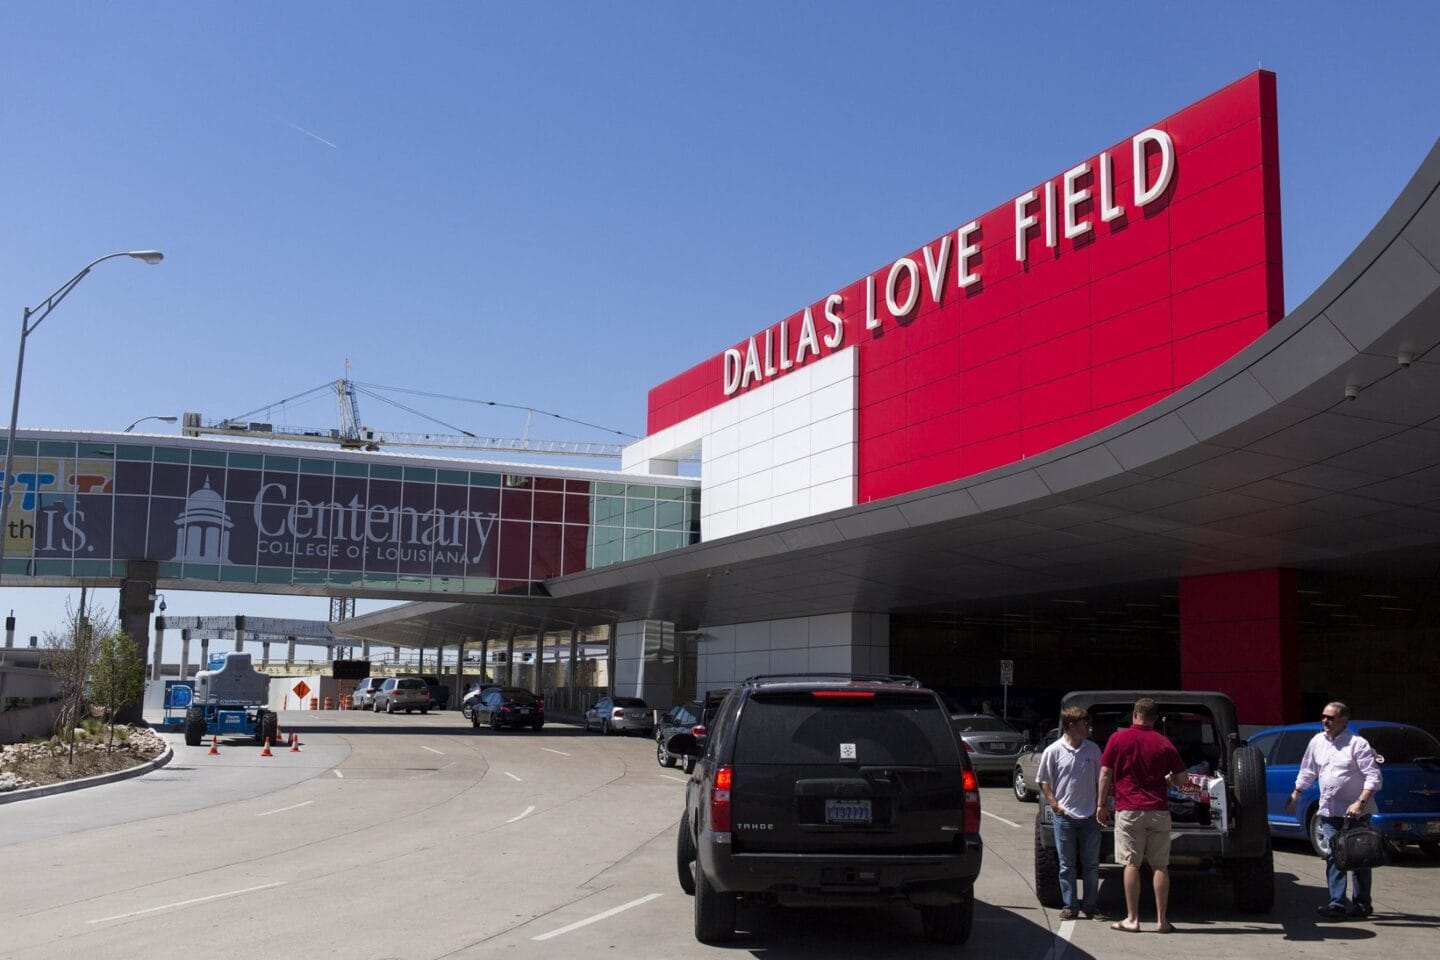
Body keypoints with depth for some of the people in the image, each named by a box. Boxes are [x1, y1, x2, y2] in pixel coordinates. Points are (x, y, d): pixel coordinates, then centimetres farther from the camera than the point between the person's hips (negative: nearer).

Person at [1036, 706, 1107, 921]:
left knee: (1091, 864, 6)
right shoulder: (1054, 751, -4)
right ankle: (1069, 906, 12)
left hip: (1090, 816, 3)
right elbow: (1044, 781, 1)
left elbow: (1099, 780, 11)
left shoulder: (1092, 749, 5)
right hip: (1065, 816, -2)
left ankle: (1090, 906, 15)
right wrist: (1054, 804, -8)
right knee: (1067, 865, 5)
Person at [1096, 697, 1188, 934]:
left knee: (1132, 864, 1)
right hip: (1159, 810, 1)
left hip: (1129, 810, -1)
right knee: (1160, 866, 6)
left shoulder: (1117, 739, 0)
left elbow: (1105, 775, -1)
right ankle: (1161, 920, 7)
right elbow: (1182, 778, 4)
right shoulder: (1164, 743, 4)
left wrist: (1102, 805, 6)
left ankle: (1132, 919, 2)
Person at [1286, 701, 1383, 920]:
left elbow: (1374, 777, -14)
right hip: (1329, 811, 5)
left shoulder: (1358, 744, -10)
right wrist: (1295, 795, 18)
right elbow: (1307, 772, 20)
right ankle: (1337, 904, -1)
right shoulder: (1317, 741, 8)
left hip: (1355, 812, -5)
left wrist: (1360, 803, -23)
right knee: (1333, 858, 0)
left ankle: (1361, 904, 13)